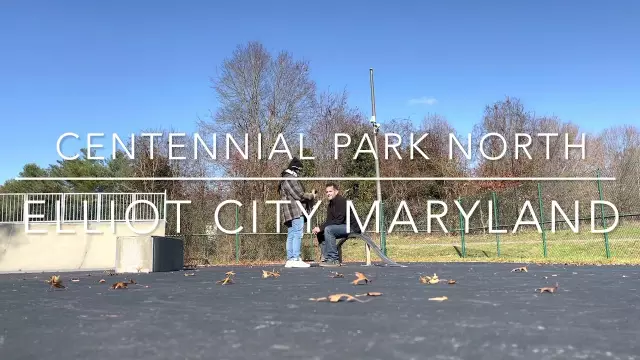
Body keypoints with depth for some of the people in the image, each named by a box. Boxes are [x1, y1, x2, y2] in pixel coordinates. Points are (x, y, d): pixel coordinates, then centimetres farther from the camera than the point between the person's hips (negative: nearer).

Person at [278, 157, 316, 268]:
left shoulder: (286, 178, 21)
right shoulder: (291, 178, -11)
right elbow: (299, 195, -15)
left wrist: (308, 196, 14)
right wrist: (311, 196, -1)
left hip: (290, 213, 10)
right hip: (296, 212, -10)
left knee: (291, 236, 10)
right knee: (297, 235, -10)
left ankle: (290, 260, 12)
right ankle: (296, 259, -12)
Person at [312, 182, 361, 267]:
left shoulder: (341, 201, -16)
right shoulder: (330, 205, 12)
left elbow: (338, 221, -24)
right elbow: (329, 221, 10)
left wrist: (321, 227, -23)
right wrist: (319, 228, -11)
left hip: (352, 227, -10)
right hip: (343, 227, 10)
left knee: (328, 229, -28)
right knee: (320, 233, 3)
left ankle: (333, 260, -25)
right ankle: (326, 257, 1)